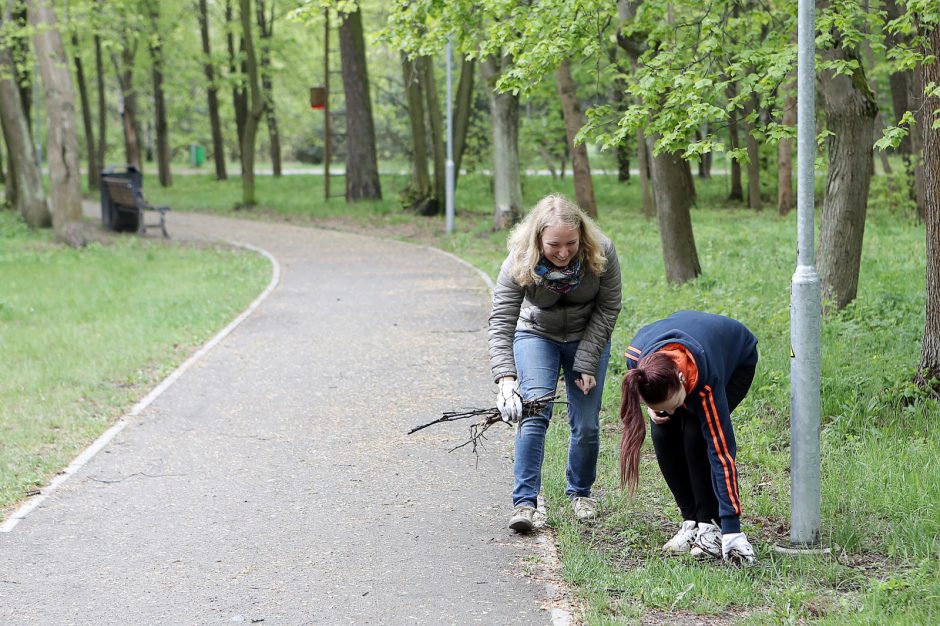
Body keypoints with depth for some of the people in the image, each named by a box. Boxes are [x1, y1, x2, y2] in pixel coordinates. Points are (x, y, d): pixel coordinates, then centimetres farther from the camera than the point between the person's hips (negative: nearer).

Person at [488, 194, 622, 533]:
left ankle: (581, 492, 24)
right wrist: (506, 378, -44)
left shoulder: (602, 254, -28)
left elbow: (607, 310, -16)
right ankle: (524, 502, -17)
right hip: (537, 336, -1)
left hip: (588, 338, 1)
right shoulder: (519, 263, -31)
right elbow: (501, 323, -32)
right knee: (534, 413, -18)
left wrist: (588, 364, -18)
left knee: (586, 424, 0)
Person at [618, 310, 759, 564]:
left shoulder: (705, 382, -43)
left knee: (696, 435, -25)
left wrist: (732, 529, -41)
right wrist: (653, 408, -20)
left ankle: (711, 525, -14)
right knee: (663, 434, -16)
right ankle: (691, 522, -3)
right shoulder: (636, 355, -34)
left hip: (737, 361, -4)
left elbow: (721, 453, -40)